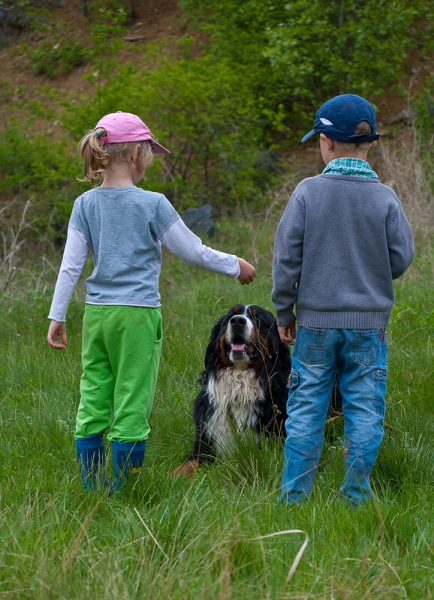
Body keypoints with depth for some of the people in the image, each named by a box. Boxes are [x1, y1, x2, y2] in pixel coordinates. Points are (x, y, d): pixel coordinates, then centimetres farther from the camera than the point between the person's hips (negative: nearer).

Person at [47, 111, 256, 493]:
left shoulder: (85, 204, 3)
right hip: (137, 316, -5)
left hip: (96, 315, 5)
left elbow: (71, 265, 3)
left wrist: (57, 316, 8)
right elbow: (193, 252, -2)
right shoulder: (152, 204, -8)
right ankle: (122, 494, 5)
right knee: (131, 408, 1)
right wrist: (236, 266, 13)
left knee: (92, 405, 9)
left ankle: (92, 492, 15)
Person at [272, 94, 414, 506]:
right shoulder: (385, 199, -6)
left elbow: (287, 258, -5)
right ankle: (356, 496, 10)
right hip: (369, 323, 0)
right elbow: (402, 259, -2)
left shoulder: (307, 192, -7)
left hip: (316, 322, 0)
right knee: (364, 411, 7)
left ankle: (294, 496, 11)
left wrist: (283, 313, 6)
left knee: (306, 410, 8)